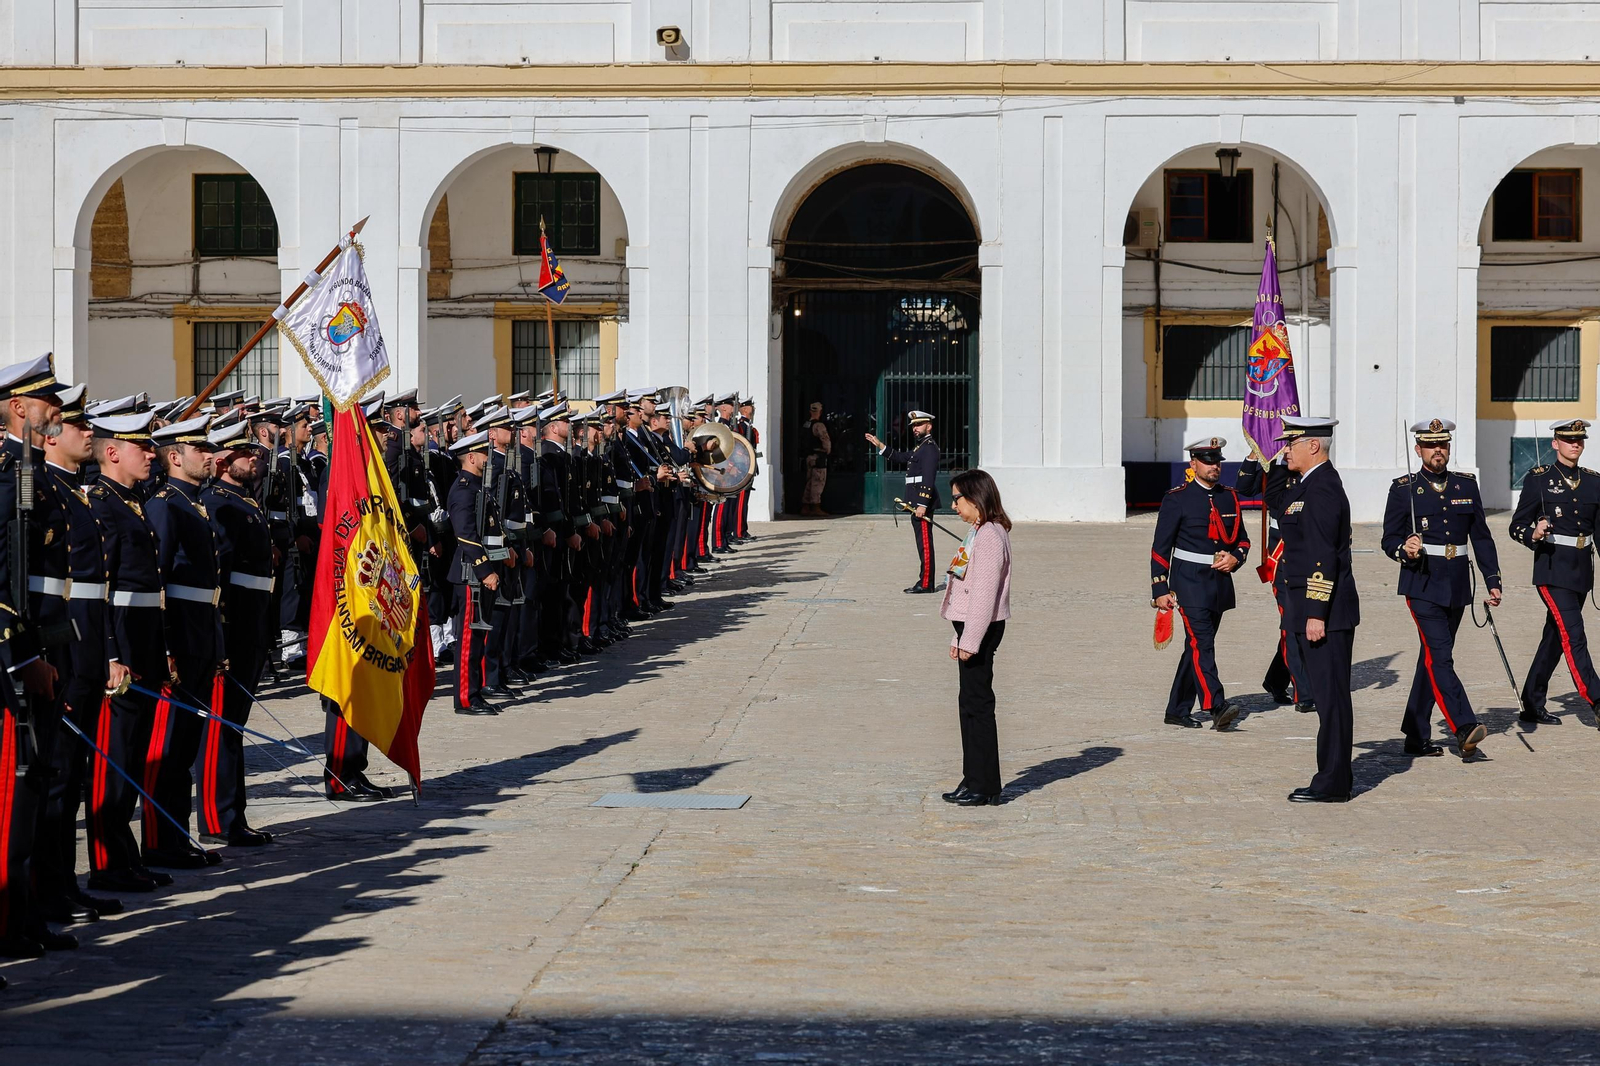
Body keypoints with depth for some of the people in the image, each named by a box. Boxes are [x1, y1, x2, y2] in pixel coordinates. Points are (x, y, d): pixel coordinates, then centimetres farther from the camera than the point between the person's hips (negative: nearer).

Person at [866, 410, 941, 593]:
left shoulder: (930, 447, -12)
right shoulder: (920, 447, 21)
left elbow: (928, 479, -19)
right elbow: (900, 457, 31)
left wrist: (922, 504, -24)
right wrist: (879, 445, 22)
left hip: (923, 502, -11)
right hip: (917, 503, 11)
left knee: (925, 543, -8)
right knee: (922, 543, 11)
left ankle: (926, 584, -8)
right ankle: (924, 582, 14)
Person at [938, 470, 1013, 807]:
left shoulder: (990, 536, -17)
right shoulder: (978, 533, 16)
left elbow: (984, 592, -22)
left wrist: (971, 640, -23)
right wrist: (960, 636, 22)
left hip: (982, 628, -10)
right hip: (969, 627, 10)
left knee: (977, 703, -6)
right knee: (970, 703, 13)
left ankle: (985, 786, -2)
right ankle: (973, 780, 19)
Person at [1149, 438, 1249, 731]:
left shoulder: (1230, 498, 11)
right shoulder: (1177, 499, -5)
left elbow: (1242, 539, 20)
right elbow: (1160, 548, -4)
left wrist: (1235, 558, -3)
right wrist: (1160, 590, -9)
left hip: (1220, 583, 6)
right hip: (1189, 582, -6)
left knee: (1198, 646, 10)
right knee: (1201, 643, -17)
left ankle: (1177, 711, 18)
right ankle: (1217, 707, -27)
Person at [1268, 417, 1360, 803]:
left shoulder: (1322, 489, -17)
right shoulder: (1304, 485, 15)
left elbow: (1324, 558, -22)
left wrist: (1316, 614, -23)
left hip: (1325, 612, -11)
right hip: (1314, 610, 11)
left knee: (1330, 695, -6)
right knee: (1325, 694, 13)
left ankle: (1332, 784, -2)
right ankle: (1332, 778, 19)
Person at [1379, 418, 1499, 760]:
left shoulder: (1466, 485, 10)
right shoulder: (1403, 489, -1)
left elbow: (1481, 537, 13)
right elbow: (1389, 540, 0)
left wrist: (1492, 581, 7)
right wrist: (1404, 549, -23)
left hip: (1457, 588, 5)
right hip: (1422, 585, -4)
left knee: (1433, 659, 10)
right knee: (1439, 655, -17)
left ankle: (1416, 736, 17)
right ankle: (1464, 731, -26)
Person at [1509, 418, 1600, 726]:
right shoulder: (1538, 479, -5)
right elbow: (1517, 527, -4)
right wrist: (1534, 535, -25)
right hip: (1553, 569, -6)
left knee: (1555, 638, 11)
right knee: (1573, 636, -13)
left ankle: (1532, 706, 20)